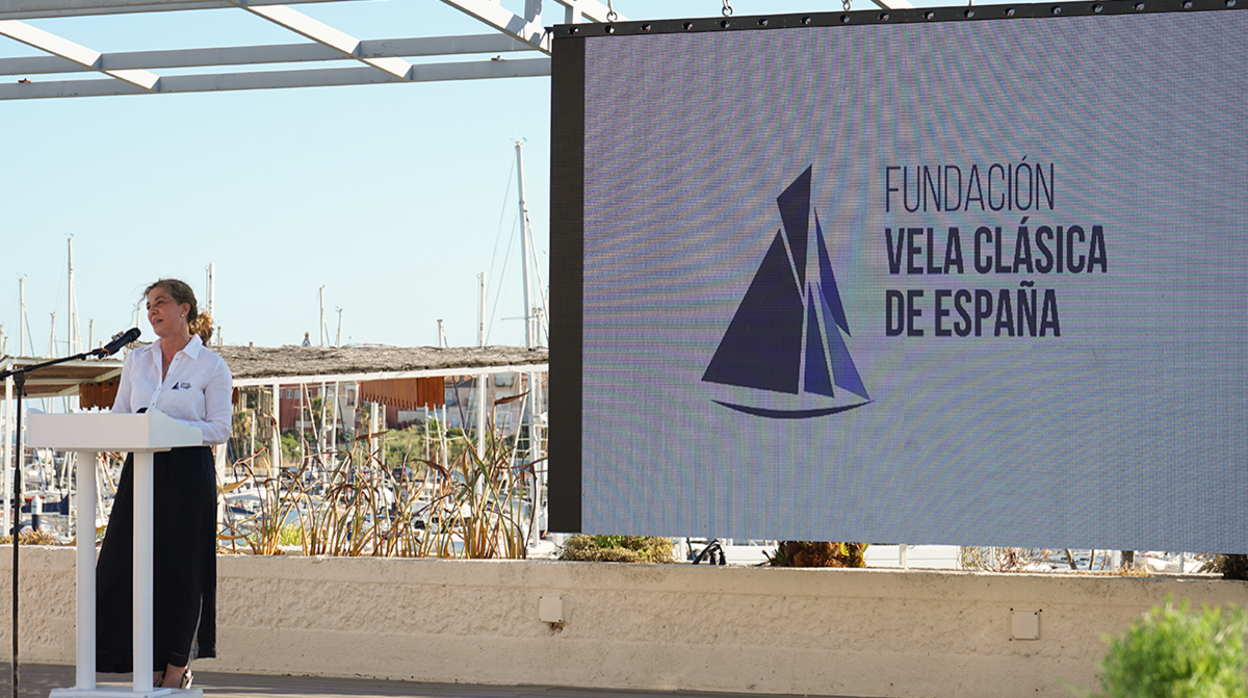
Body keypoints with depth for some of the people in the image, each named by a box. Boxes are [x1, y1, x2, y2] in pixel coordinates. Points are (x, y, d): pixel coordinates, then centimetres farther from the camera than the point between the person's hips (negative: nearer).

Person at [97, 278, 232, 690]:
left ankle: (177, 667, 6)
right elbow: (118, 416, 15)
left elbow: (219, 429, -6)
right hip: (142, 469, 5)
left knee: (181, 567, -3)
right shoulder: (137, 360, 14)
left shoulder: (210, 366, -1)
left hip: (188, 473, -5)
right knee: (130, 563, -1)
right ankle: (151, 666, 6)